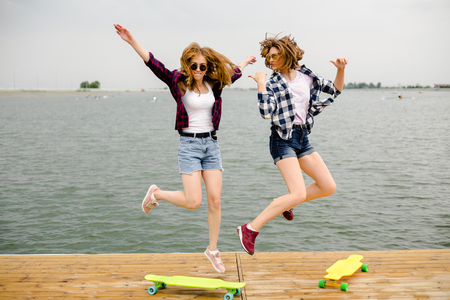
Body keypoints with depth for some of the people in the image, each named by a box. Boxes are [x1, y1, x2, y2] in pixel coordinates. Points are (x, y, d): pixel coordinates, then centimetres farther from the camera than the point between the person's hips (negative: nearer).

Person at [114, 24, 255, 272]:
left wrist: (245, 62, 45)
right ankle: (156, 194, 18)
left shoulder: (213, 84, 7)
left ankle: (212, 250, 18)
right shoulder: (179, 82, -6)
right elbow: (154, 64, -17)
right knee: (193, 201, -12)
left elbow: (232, 73, 28)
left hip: (211, 143, 5)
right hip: (189, 144, -4)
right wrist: (132, 41, -29)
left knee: (215, 200, 2)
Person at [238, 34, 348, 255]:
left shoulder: (307, 76, 9)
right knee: (298, 194, -19)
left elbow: (335, 90, 19)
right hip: (283, 140, -6)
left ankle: (286, 203, 21)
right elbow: (266, 113, -20)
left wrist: (341, 70, 3)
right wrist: (260, 84, -17)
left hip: (303, 138, 6)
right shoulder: (272, 83, -4)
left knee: (329, 187, 5)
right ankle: (249, 229, -15)